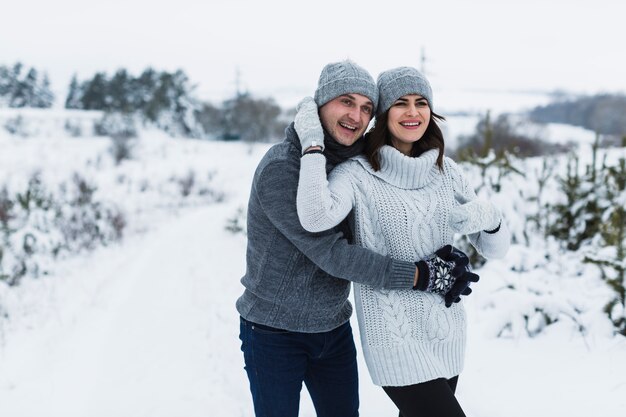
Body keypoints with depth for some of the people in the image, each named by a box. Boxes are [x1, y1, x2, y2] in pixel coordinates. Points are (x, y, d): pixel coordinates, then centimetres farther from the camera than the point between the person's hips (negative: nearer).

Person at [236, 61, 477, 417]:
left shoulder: (356, 164, -1)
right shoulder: (280, 169, -22)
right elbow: (333, 254, -26)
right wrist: (422, 275, -26)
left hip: (335, 330, 6)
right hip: (275, 333, -6)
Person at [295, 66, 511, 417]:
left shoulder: (445, 170, 4)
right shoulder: (358, 173, -11)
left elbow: (496, 249, 5)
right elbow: (316, 217, -32)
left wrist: (488, 217, -16)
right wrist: (313, 145, -23)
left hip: (447, 329, 6)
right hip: (396, 336, -5)